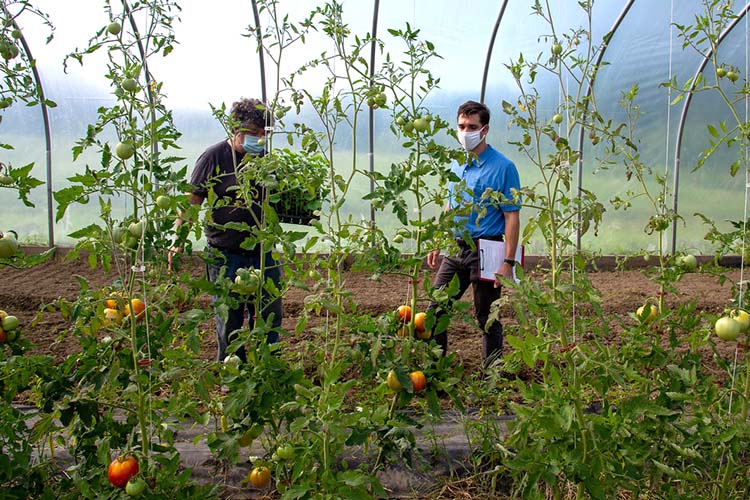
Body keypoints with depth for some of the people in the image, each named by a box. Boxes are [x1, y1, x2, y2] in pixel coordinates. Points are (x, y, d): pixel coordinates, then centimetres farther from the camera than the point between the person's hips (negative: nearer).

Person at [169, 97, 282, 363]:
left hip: (263, 252, 4)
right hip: (225, 256, -4)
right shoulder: (214, 157, -6)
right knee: (229, 320, 7)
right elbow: (192, 201, -5)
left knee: (269, 316, 10)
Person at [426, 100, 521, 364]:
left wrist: (508, 262, -19)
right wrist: (438, 247, 15)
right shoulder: (455, 165, 10)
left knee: (487, 320, 6)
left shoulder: (502, 167, -10)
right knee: (435, 311, 9)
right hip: (455, 249, 6)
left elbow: (512, 217, -13)